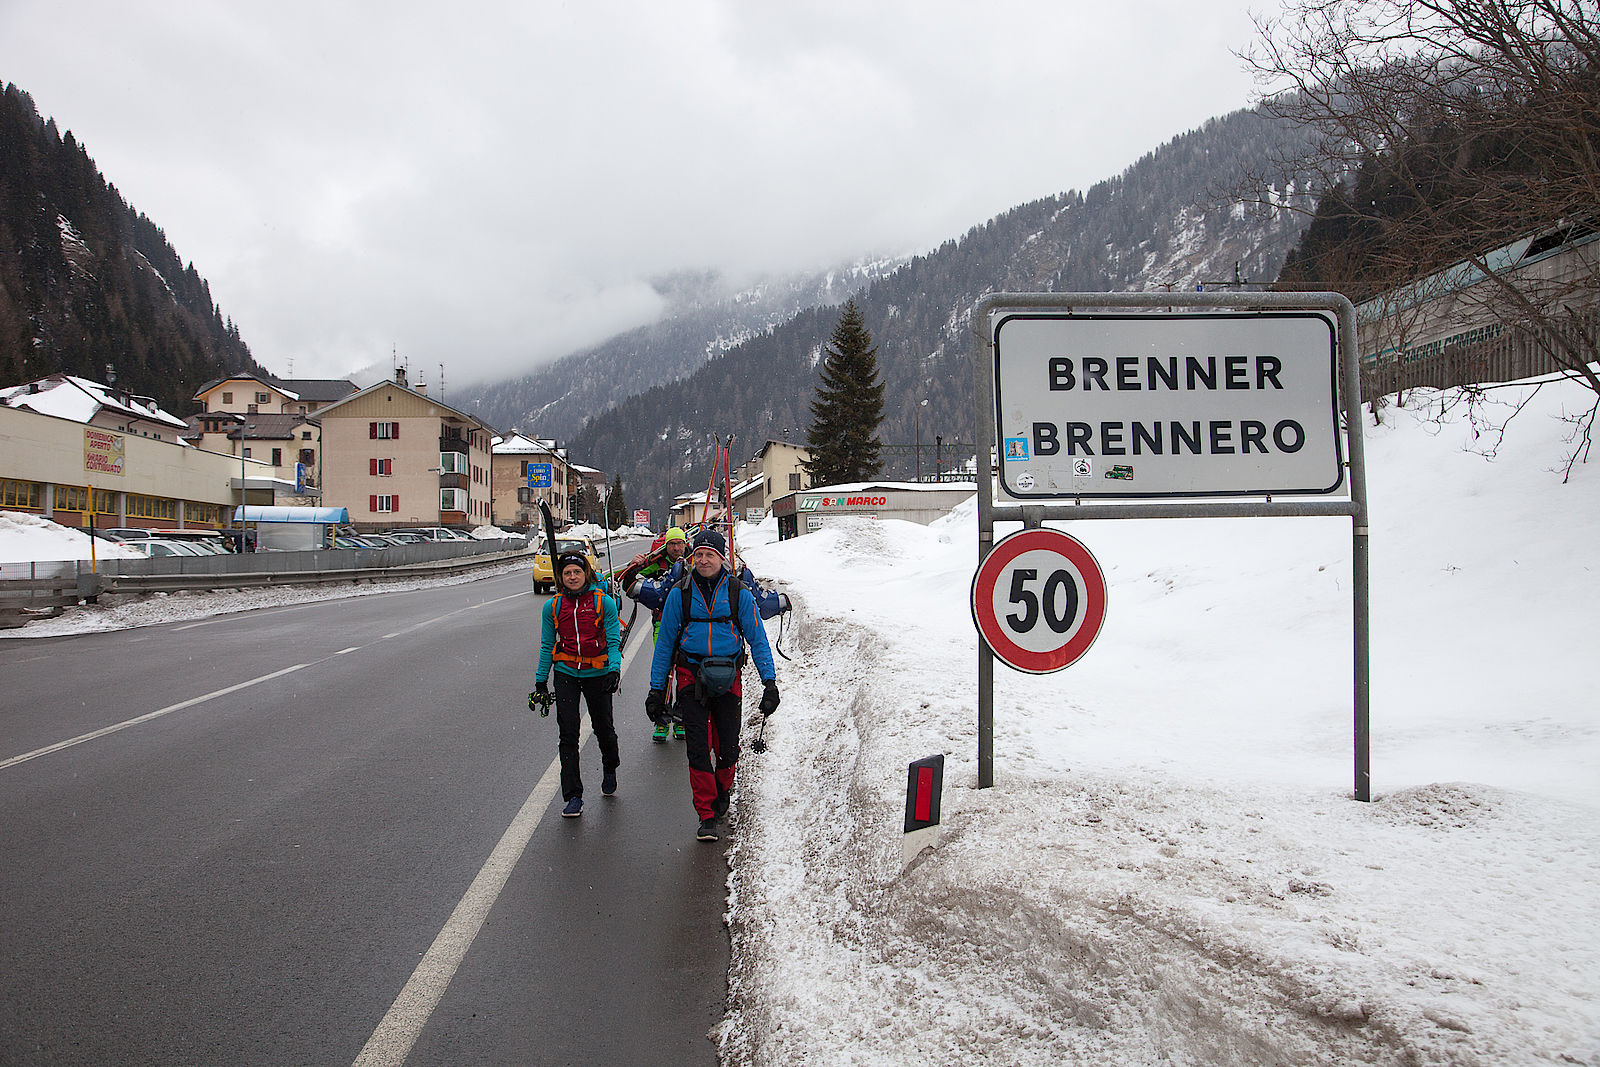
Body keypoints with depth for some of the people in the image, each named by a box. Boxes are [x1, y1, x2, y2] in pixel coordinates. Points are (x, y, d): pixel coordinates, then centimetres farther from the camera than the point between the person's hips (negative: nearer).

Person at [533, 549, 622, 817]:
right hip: (566, 674, 1)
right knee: (568, 734, -5)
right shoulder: (553, 606, 2)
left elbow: (614, 642, -4)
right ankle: (573, 797, -1)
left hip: (598, 673, -1)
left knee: (603, 728, 11)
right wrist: (541, 683, 8)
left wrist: (614, 670, -20)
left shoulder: (604, 602, -5)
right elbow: (547, 646, 9)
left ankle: (610, 770, 43)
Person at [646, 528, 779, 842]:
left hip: (727, 679, 0)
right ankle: (706, 816, 1)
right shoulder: (680, 594, 2)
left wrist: (769, 681, -6)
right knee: (698, 748, -6)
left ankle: (722, 791, 34)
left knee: (728, 749, 4)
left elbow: (757, 639, 3)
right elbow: (665, 643, 7)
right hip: (691, 677, 0)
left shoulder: (738, 593, 1)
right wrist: (657, 689, 5)